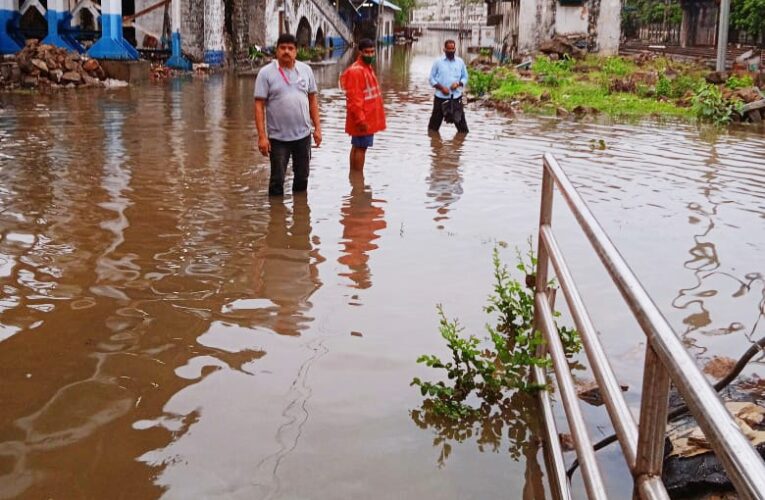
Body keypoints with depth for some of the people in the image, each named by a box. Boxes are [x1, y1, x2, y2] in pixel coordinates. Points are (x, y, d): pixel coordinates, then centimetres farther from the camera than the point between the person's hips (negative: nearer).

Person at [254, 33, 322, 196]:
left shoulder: (306, 70, 4)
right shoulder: (266, 73, -7)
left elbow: (313, 99, 9)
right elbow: (259, 105, -9)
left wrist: (317, 128, 4)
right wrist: (262, 136, -15)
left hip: (303, 134, 4)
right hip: (278, 137, -3)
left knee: (302, 177, 15)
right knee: (277, 180, 4)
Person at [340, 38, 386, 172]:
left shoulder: (368, 68, 13)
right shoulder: (355, 71, -19)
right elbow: (354, 99, -22)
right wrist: (361, 119, -24)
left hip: (368, 117, 10)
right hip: (362, 119, -10)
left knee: (357, 147, 14)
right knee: (361, 147, -4)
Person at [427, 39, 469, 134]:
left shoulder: (460, 62, 6)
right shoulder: (438, 62, 0)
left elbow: (465, 77, 12)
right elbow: (432, 78, 2)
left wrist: (458, 84, -10)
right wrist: (441, 88, -13)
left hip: (456, 97, 1)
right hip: (440, 97, -1)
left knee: (460, 121, 1)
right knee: (434, 124, 7)